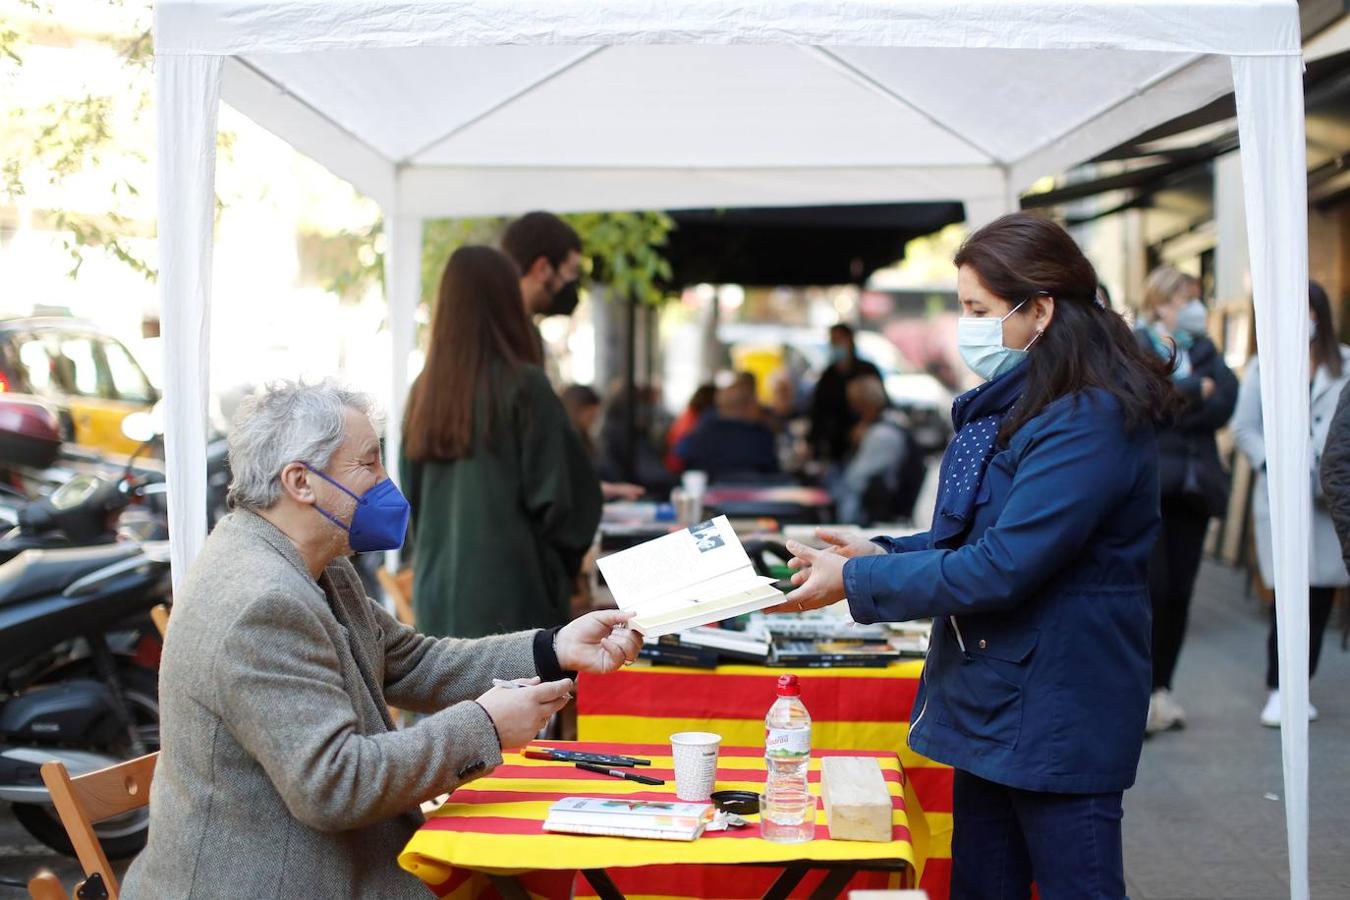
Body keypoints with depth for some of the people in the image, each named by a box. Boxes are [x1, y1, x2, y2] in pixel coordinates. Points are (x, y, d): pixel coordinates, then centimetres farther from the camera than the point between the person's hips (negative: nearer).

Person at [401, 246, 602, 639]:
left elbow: (410, 501, 13)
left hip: (439, 593, 6)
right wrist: (563, 565, 7)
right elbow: (561, 497, -10)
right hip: (511, 597, -6)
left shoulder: (425, 391, 5)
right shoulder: (523, 387, -11)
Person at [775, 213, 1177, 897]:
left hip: (1057, 714, -10)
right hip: (990, 701, 10)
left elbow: (1000, 569, -24)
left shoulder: (1090, 422, -21)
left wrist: (856, 582, -17)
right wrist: (880, 554, 1)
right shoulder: (1009, 405, 11)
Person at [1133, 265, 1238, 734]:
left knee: (1179, 591, 5)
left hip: (1193, 484, 5)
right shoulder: (1130, 346, 2)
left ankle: (1162, 687, 14)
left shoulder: (1204, 350, 17)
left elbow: (1224, 403, 1)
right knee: (1150, 589, -11)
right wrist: (1195, 390, -6)